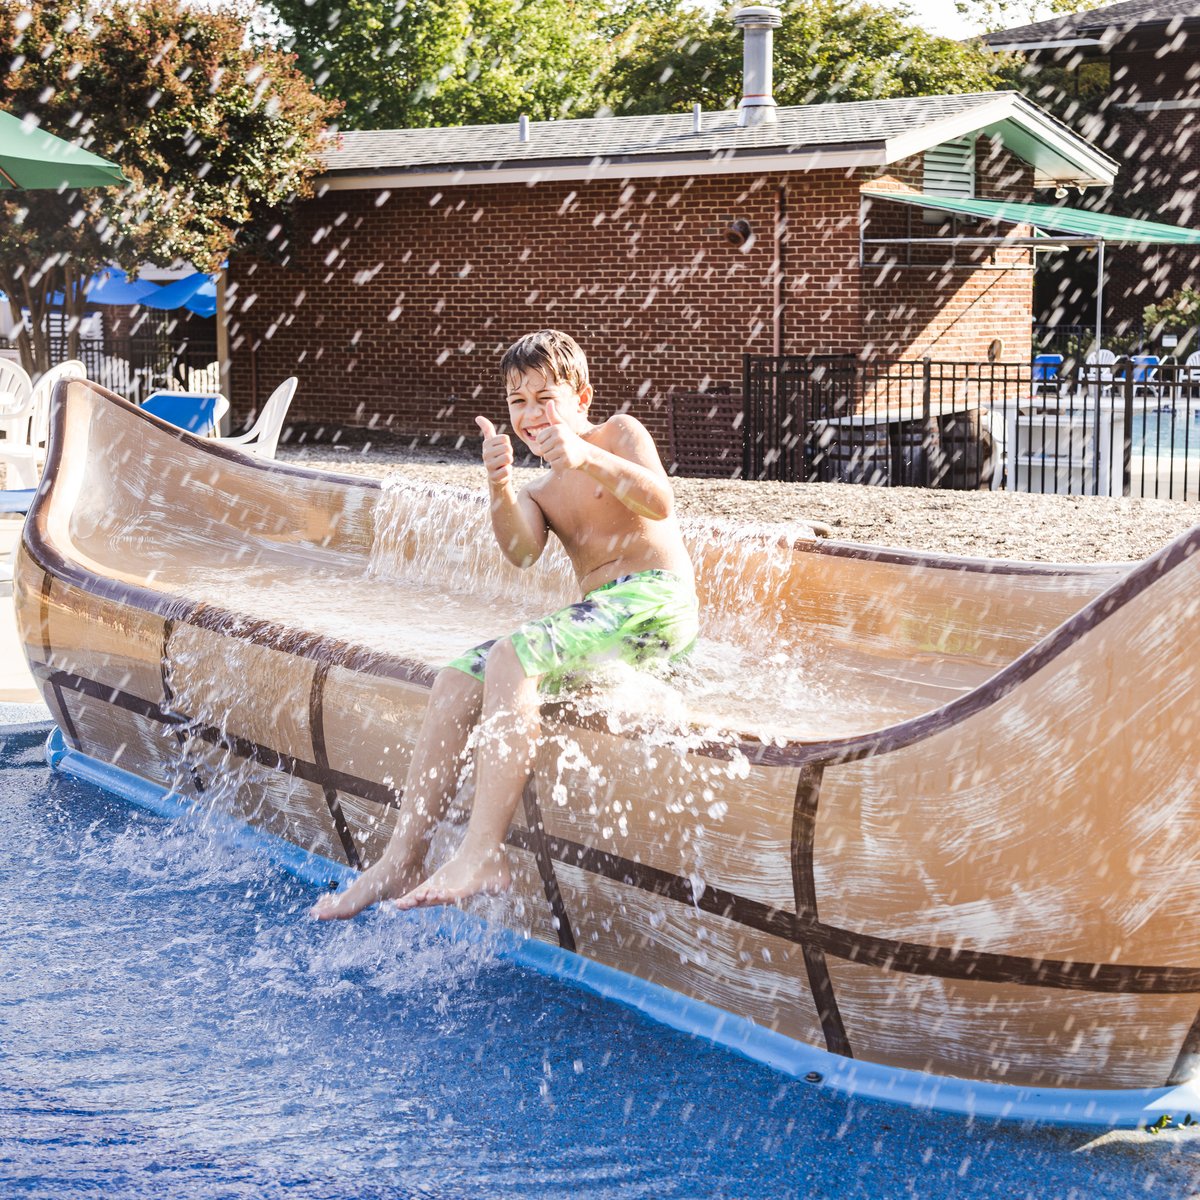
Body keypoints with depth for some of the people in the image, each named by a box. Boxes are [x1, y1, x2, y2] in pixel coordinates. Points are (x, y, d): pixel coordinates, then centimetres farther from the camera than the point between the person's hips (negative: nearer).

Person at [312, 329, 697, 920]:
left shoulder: (619, 433, 4)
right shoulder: (540, 491, 21)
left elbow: (661, 504, -15)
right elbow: (523, 551, -2)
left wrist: (588, 458, -30)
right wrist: (500, 488, -21)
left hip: (655, 600, -8)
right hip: (597, 613, 8)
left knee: (514, 657, -30)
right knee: (456, 679, -6)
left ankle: (483, 854, -38)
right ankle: (401, 861, -8)